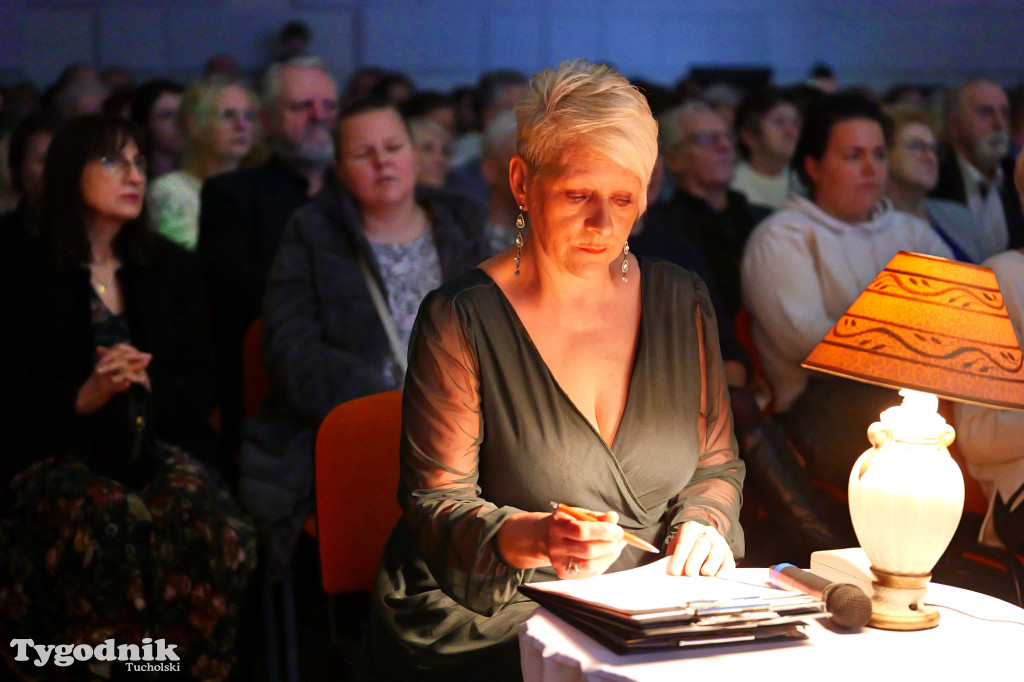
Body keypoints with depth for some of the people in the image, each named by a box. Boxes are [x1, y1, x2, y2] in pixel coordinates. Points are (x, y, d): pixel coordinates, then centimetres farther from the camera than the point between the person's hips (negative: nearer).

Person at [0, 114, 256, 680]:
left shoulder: (172, 270, 17)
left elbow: (200, 388, 13)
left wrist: (145, 386, -8)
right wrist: (82, 398, -17)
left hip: (154, 446, 3)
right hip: (53, 458, -3)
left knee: (209, 522, -32)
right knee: (113, 524, -37)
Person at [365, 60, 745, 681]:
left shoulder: (682, 302, 8)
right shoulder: (459, 321, -6)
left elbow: (717, 462, 17)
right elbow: (436, 505, -8)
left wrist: (703, 522, -6)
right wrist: (536, 538, -26)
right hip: (497, 622, -4)